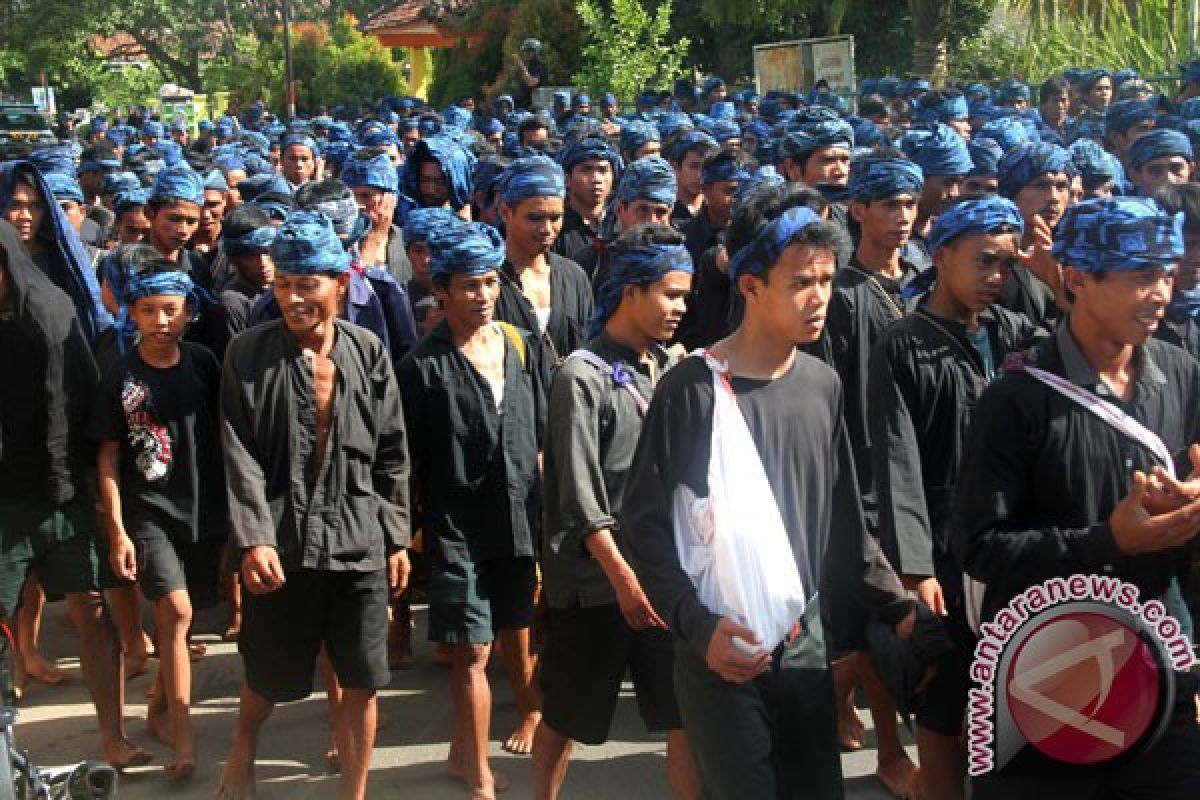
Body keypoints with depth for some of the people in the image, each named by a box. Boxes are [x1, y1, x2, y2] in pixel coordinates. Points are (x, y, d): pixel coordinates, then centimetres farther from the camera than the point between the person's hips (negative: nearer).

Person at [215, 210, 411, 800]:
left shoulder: (368, 353, 2)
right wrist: (254, 538, -15)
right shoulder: (249, 354, -3)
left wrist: (397, 537, 6)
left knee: (361, 682, 5)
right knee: (270, 675, 13)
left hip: (359, 541, 1)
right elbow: (241, 455, -7)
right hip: (281, 540, -1)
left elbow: (392, 454, 7)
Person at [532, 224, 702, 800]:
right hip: (597, 578, -5)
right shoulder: (583, 377, -10)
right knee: (567, 715, 10)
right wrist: (622, 577, -18)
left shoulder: (668, 369, 8)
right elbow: (580, 497, -14)